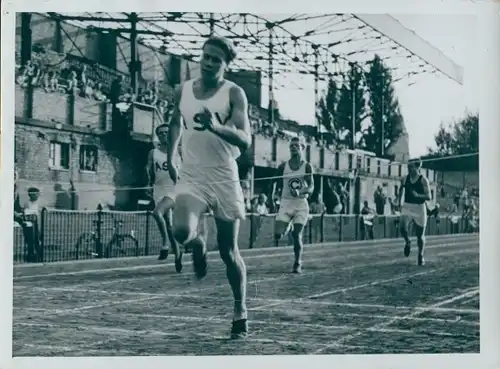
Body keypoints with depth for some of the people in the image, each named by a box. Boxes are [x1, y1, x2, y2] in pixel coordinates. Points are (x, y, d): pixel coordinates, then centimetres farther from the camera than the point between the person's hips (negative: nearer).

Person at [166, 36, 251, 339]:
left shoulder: (234, 93, -6)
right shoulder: (183, 91, 5)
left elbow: (245, 141, -16)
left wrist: (217, 127, -33)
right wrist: (171, 157, 14)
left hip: (224, 179, -2)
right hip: (192, 176, 2)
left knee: (229, 250, 4)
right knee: (182, 232, -25)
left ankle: (241, 311, 20)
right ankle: (199, 241, 13)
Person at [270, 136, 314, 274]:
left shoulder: (307, 166, 0)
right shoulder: (283, 167, 5)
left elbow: (311, 187, -8)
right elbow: (276, 185, 12)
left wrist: (300, 192, -26)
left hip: (301, 204, -2)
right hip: (286, 203, 2)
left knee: (297, 235, -5)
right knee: (278, 235, -17)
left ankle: (297, 264, 8)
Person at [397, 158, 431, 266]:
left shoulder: (423, 180, -8)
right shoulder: (405, 179, 3)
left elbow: (428, 197, -13)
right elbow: (402, 189, 22)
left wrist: (417, 195, -29)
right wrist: (400, 201, 10)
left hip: (419, 208, -2)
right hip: (407, 207, 2)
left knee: (420, 235, 7)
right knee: (403, 228, -23)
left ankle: (421, 256, 28)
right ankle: (408, 242, 10)